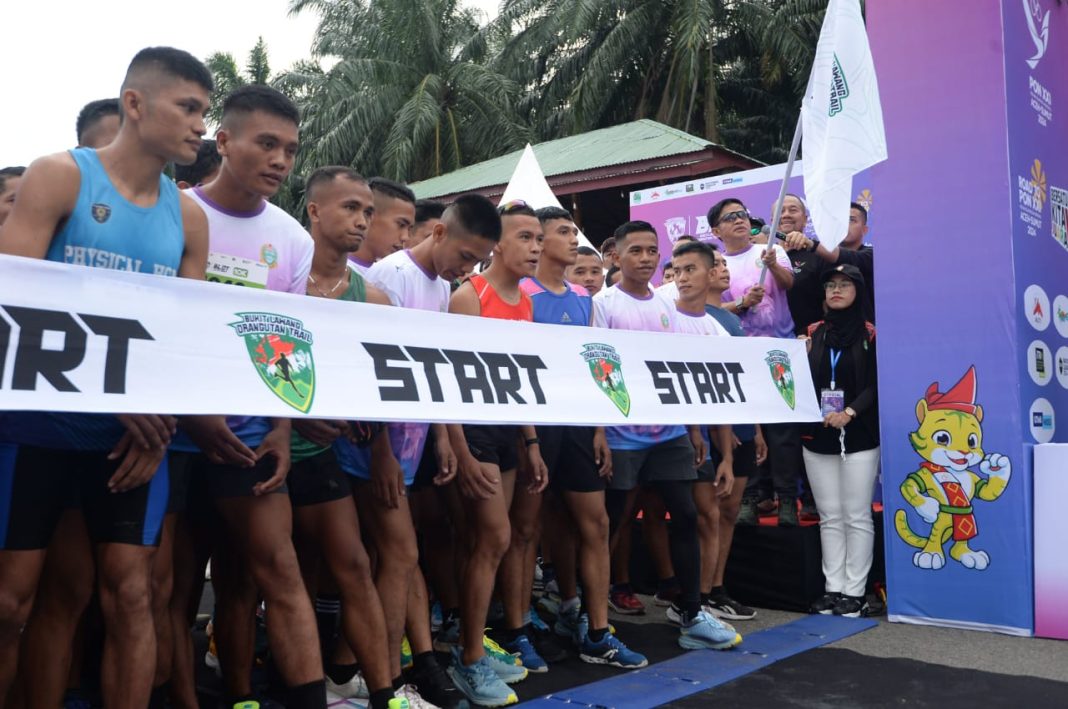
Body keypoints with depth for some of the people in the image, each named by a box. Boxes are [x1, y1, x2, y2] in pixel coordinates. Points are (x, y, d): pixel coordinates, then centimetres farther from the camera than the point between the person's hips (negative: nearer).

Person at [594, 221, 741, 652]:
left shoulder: (666, 306, 12)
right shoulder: (604, 304, -6)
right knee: (610, 524, 3)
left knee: (685, 516, 5)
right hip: (623, 433, -5)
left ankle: (691, 616, 15)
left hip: (670, 431, 6)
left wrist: (694, 429, 13)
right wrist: (598, 433, -15)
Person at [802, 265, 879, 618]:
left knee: (857, 517, -1)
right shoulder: (813, 333, 11)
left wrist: (849, 413, -17)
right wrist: (801, 356, -9)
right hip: (817, 436, 4)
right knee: (829, 518, 8)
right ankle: (834, 588, 14)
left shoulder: (871, 334, 0)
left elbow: (876, 384, -6)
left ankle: (855, 592, 6)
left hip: (859, 437, -4)